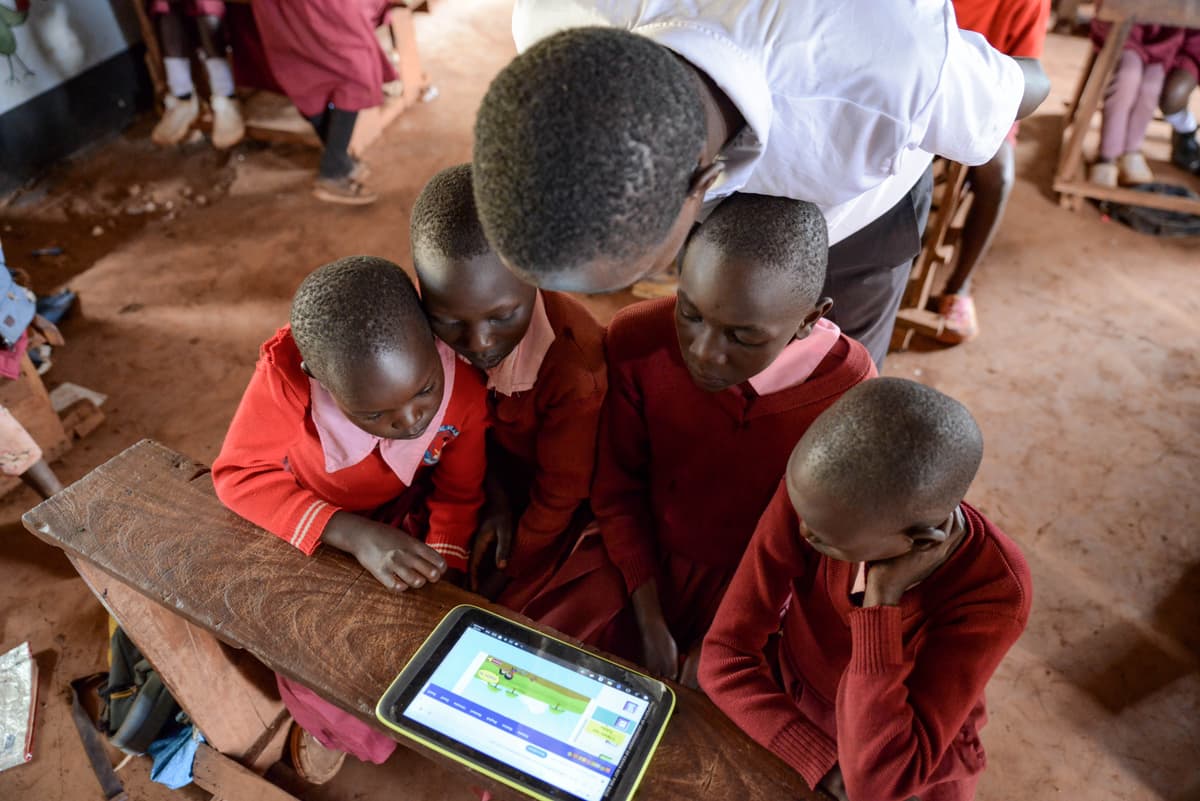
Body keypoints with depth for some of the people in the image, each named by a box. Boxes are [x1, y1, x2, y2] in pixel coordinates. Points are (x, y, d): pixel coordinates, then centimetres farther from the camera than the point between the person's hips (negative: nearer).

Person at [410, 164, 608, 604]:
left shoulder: (574, 368, -40)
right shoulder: (439, 313, -25)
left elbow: (558, 497, -22)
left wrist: (505, 574, -10)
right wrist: (495, 497, -12)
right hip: (491, 471, 5)